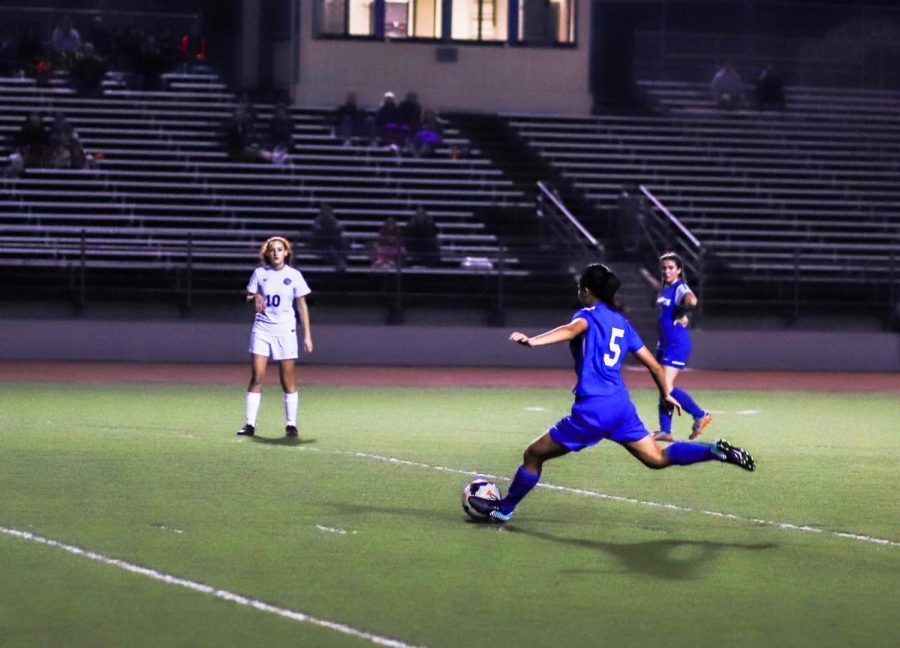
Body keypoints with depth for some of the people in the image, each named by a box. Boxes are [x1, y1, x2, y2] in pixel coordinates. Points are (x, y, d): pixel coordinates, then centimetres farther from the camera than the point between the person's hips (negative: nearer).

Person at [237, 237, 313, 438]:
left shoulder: (294, 275, 1)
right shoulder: (260, 273, 5)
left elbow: (302, 306, 4)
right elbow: (249, 297, 11)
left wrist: (307, 335, 0)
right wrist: (255, 299, -14)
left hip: (285, 331, -1)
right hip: (262, 329, 1)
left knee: (288, 380, 0)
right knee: (257, 376, -7)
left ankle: (291, 424, 7)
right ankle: (250, 424, -5)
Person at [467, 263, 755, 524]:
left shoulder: (588, 314, -4)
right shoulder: (621, 321, 17)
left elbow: (573, 329, -30)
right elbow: (653, 365, 21)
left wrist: (533, 340, -46)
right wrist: (666, 395, 37)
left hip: (593, 408, -7)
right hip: (621, 404, 7)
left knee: (534, 454, 6)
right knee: (657, 458, 11)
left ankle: (504, 508, 16)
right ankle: (716, 450, -7)